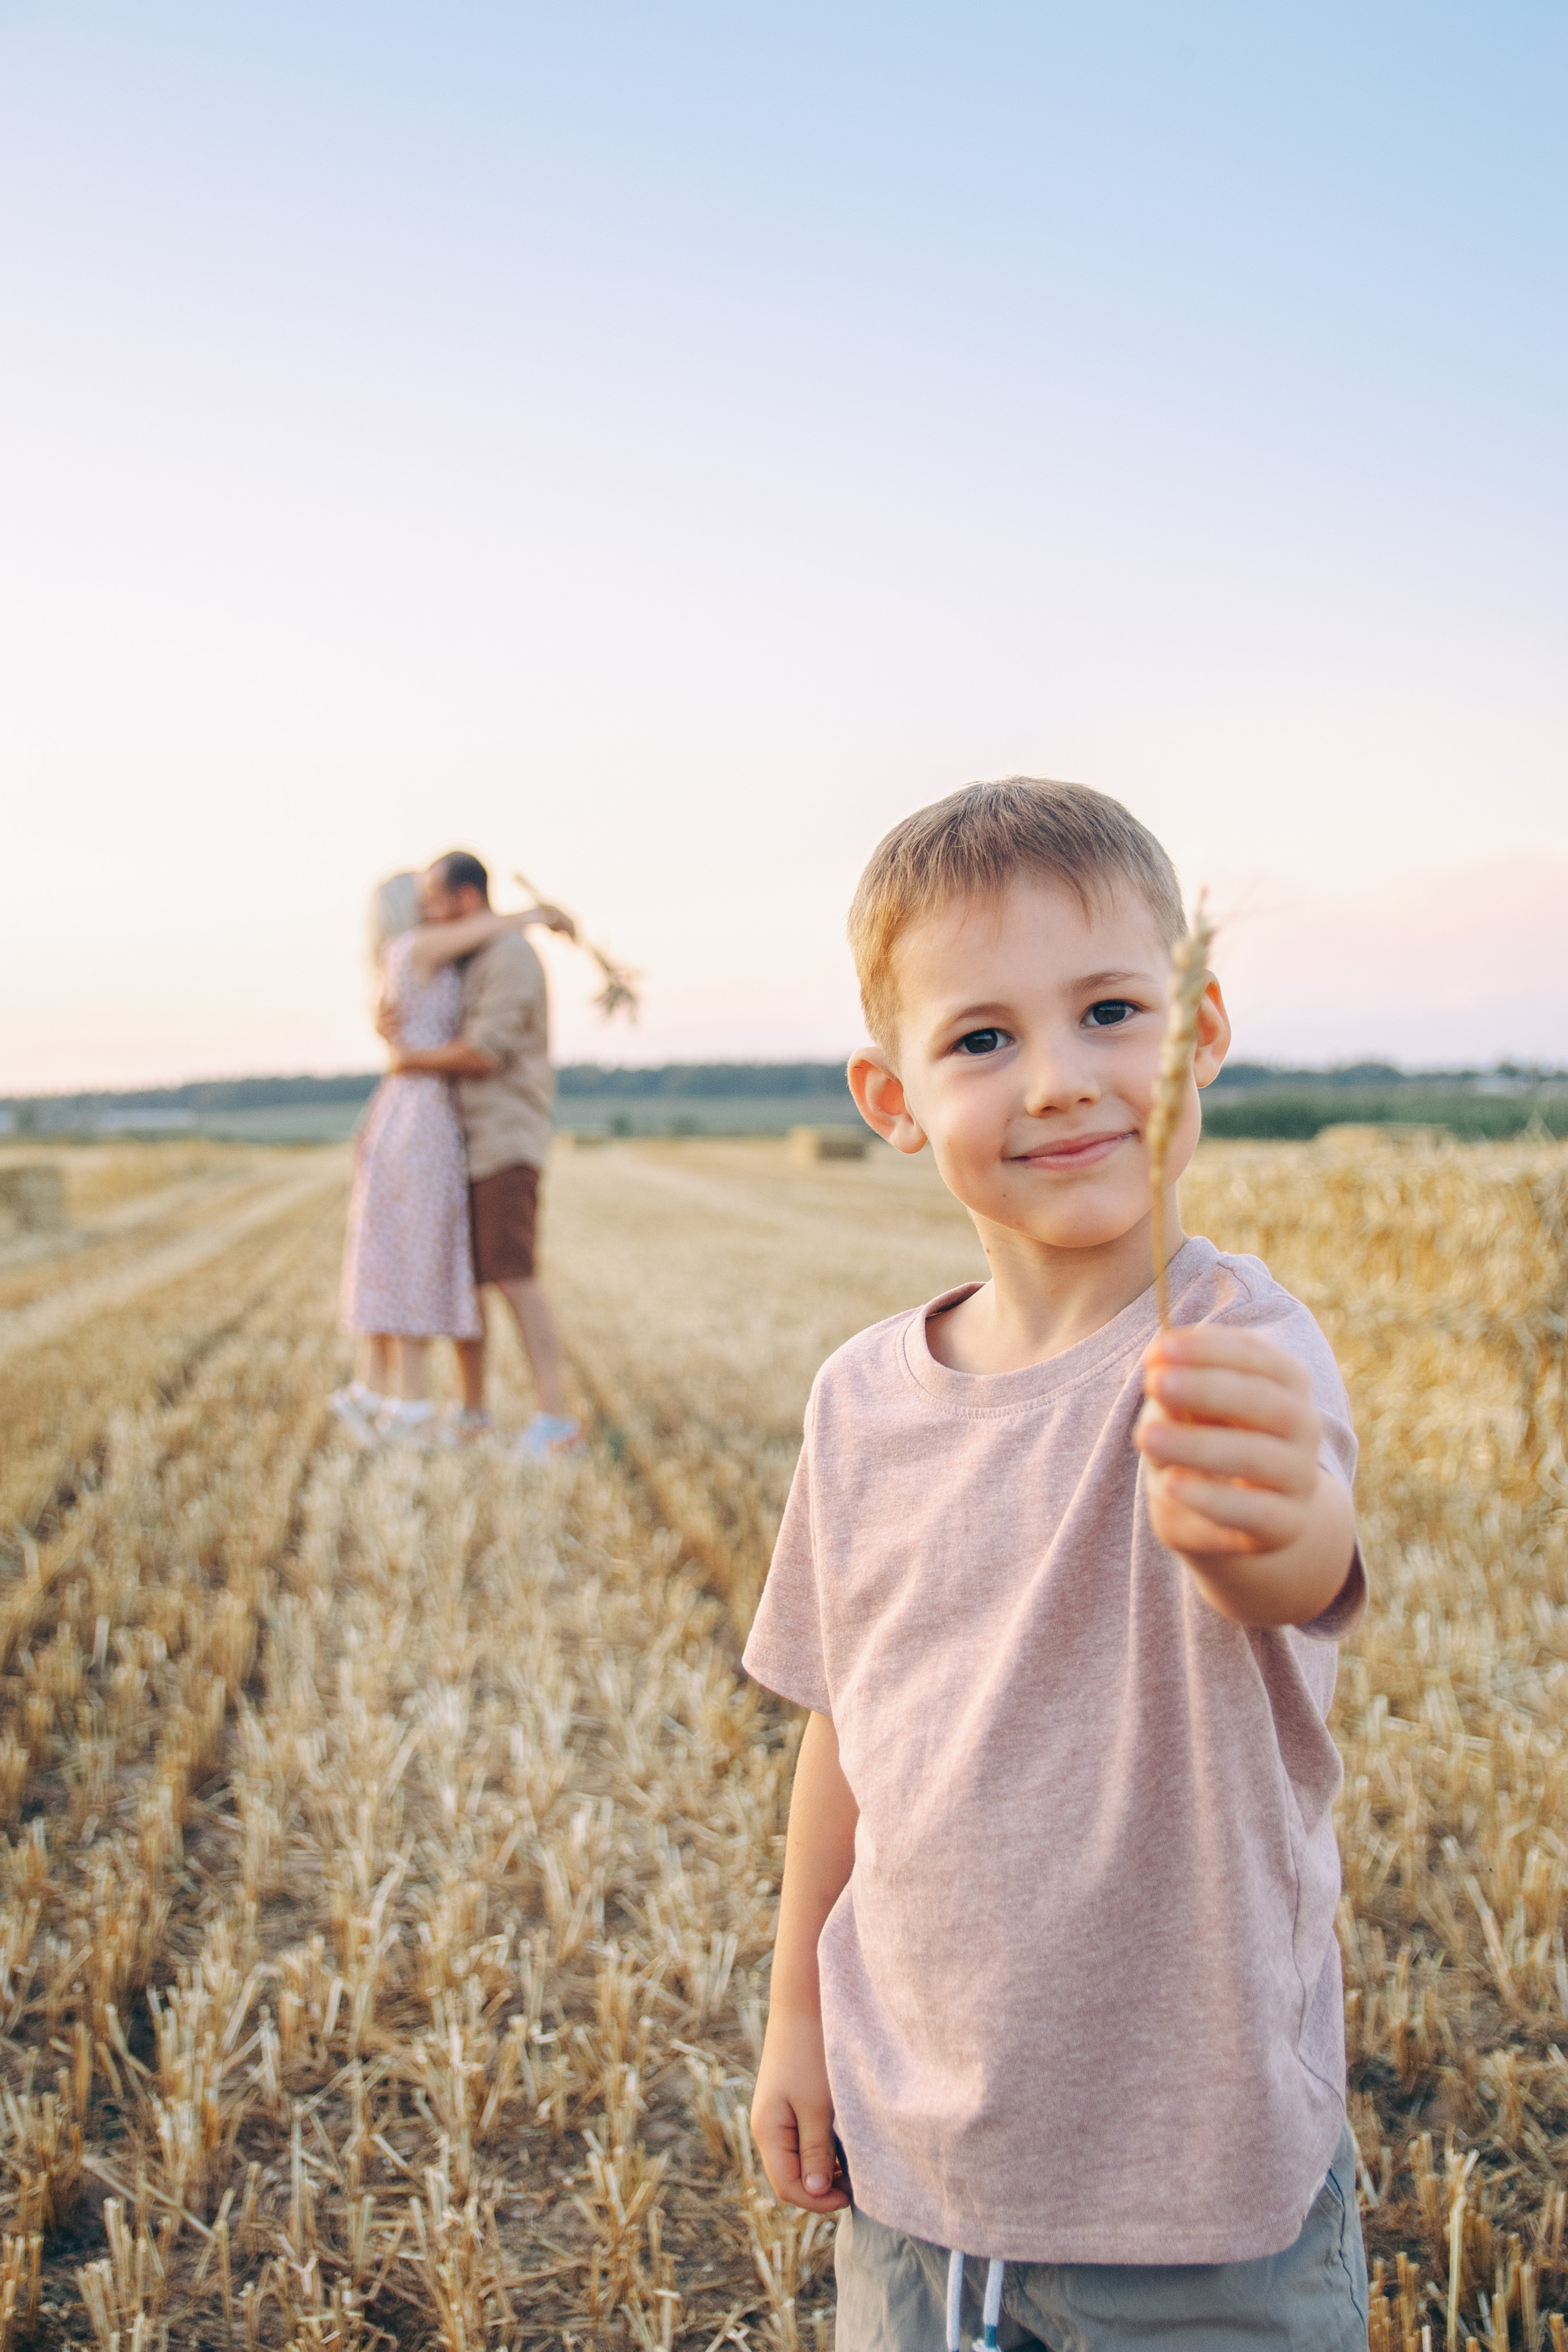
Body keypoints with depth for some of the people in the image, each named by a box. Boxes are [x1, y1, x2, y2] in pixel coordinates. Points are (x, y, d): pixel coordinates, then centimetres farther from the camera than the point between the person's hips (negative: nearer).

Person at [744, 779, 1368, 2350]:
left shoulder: (1230, 1351, -20)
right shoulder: (862, 1401, -6)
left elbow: (1300, 1575, -41)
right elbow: (845, 1722, 5)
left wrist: (1260, 1515, -63)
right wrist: (796, 2015, 11)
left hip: (1204, 2181, -3)